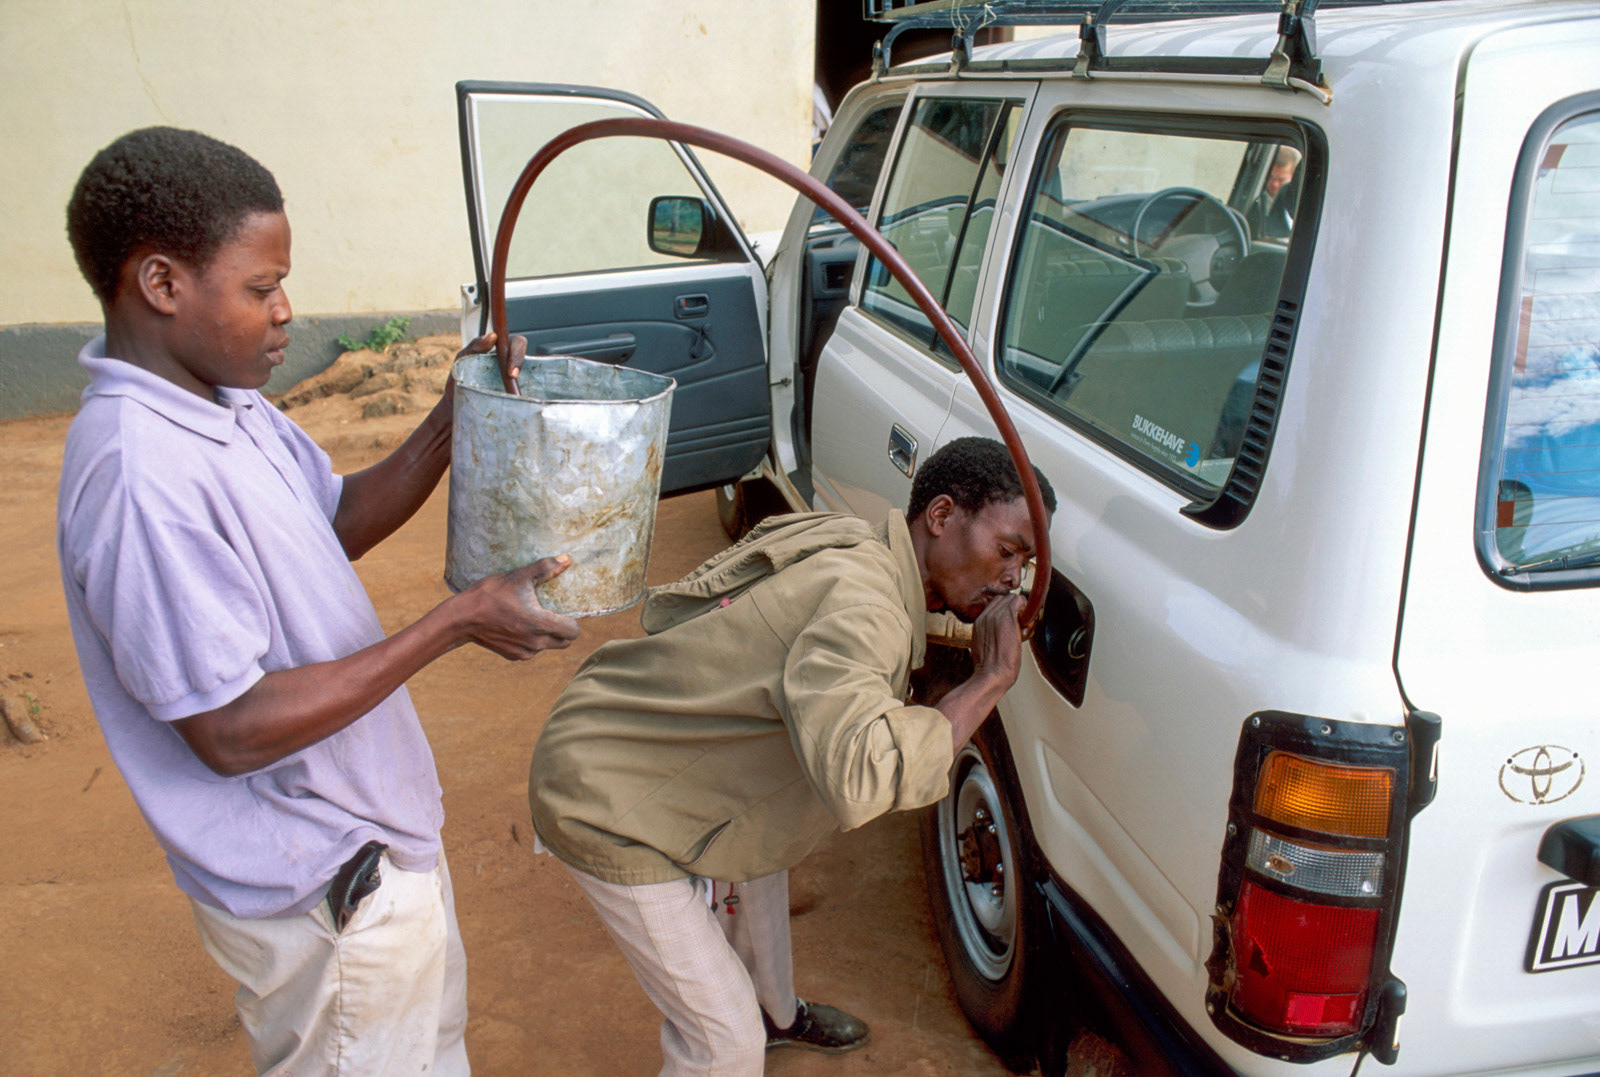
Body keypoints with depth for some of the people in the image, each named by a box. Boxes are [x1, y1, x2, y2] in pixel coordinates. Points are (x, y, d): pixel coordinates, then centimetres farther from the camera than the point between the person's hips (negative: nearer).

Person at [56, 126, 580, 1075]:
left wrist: (451, 423, -3)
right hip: (322, 889, -9)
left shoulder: (226, 407, -1)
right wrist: (454, 624, -27)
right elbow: (232, 730, -30)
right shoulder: (143, 477, -31)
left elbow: (340, 519, 12)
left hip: (375, 833, 9)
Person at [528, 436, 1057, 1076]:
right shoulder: (864, 601, -30)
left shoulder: (854, 548, 0)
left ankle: (777, 1015, 60)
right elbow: (858, 778, -45)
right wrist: (988, 682, -32)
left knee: (760, 861, 33)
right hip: (610, 813, -10)